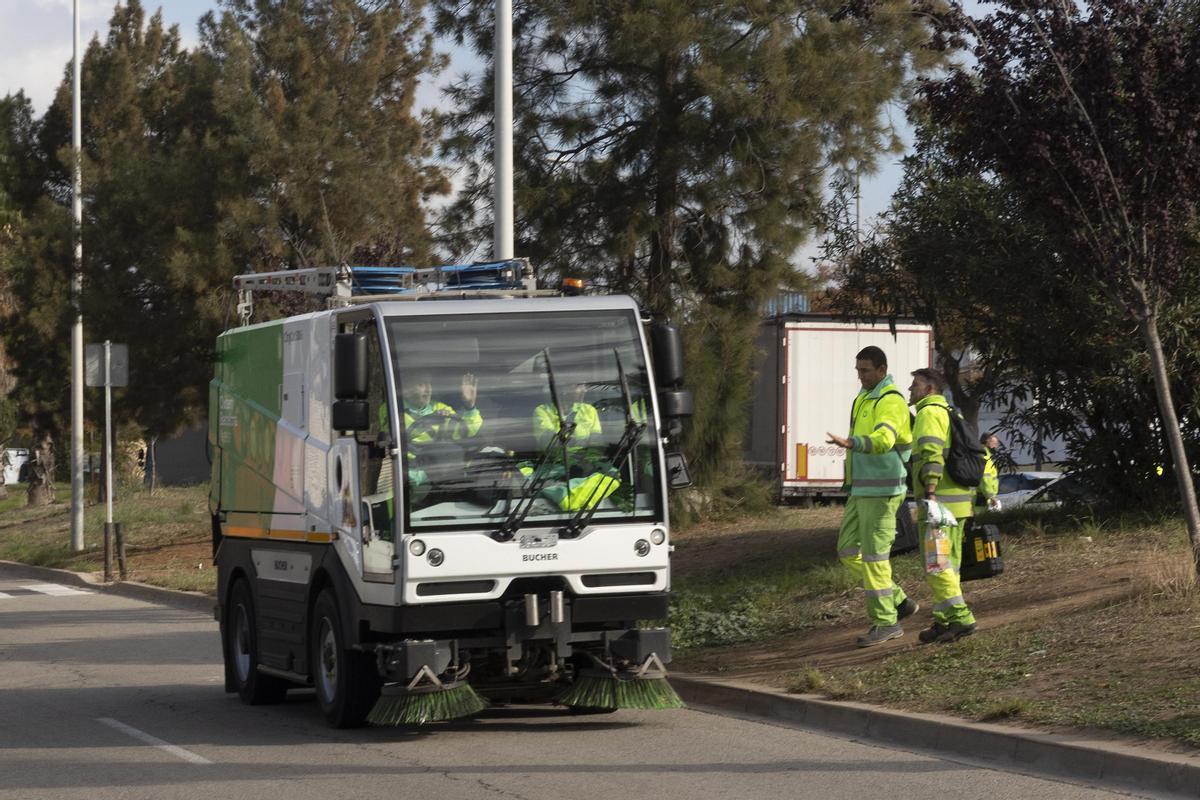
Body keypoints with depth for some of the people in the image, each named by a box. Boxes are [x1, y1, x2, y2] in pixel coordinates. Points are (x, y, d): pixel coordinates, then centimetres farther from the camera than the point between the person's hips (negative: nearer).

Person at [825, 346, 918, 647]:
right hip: (862, 490, 10)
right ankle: (898, 601, 17)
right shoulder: (864, 399, 16)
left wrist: (850, 442, -51)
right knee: (848, 551, 9)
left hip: (882, 490, -10)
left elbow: (883, 440, -34)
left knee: (874, 555, -6)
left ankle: (885, 621, 2)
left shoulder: (891, 401, -15)